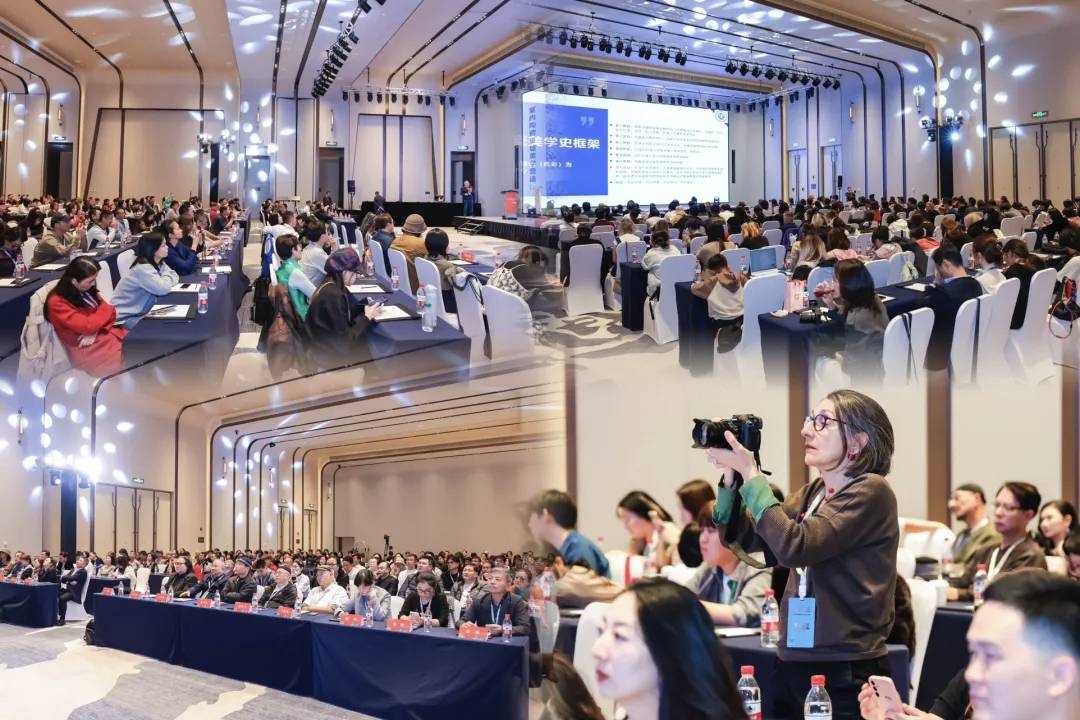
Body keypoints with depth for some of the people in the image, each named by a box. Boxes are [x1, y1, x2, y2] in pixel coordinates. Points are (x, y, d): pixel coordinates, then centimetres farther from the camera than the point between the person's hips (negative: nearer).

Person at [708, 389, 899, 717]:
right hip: (795, 664, 7)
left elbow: (794, 547, -22)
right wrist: (731, 475, -3)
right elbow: (741, 538, 10)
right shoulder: (812, 493, 12)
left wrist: (751, 474, -16)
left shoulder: (870, 491, -12)